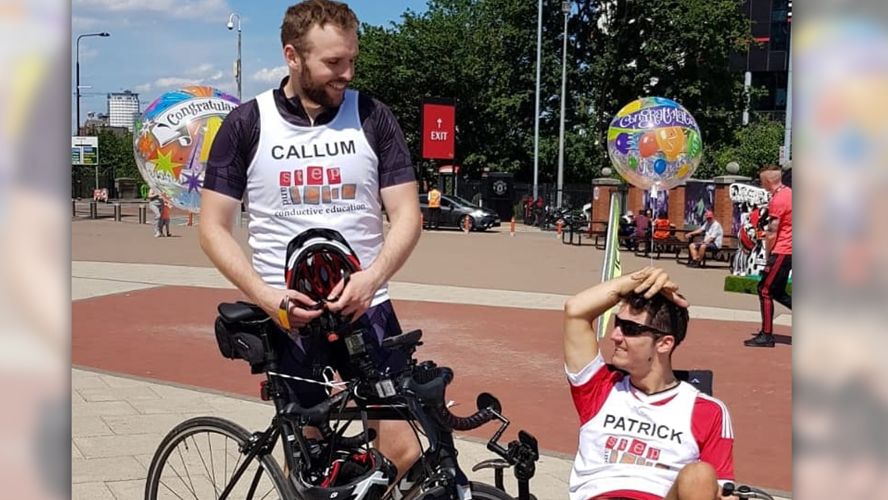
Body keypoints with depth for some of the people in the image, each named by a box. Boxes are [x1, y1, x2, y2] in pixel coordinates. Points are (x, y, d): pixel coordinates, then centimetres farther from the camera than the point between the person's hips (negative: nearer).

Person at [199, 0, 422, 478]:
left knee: (402, 452, -6)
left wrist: (370, 278, -20)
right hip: (288, 317, 0)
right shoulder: (247, 124, -2)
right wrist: (268, 296, -16)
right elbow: (214, 228, -1)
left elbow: (406, 214, -2)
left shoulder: (373, 117, 0)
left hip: (365, 309, 0)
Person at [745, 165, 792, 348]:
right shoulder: (789, 192, 12)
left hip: (781, 252, -10)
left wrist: (768, 256, -5)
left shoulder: (777, 200, -17)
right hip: (789, 251, 10)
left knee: (765, 290, -4)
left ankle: (766, 336, -2)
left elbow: (771, 233, -17)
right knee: (777, 292, 17)